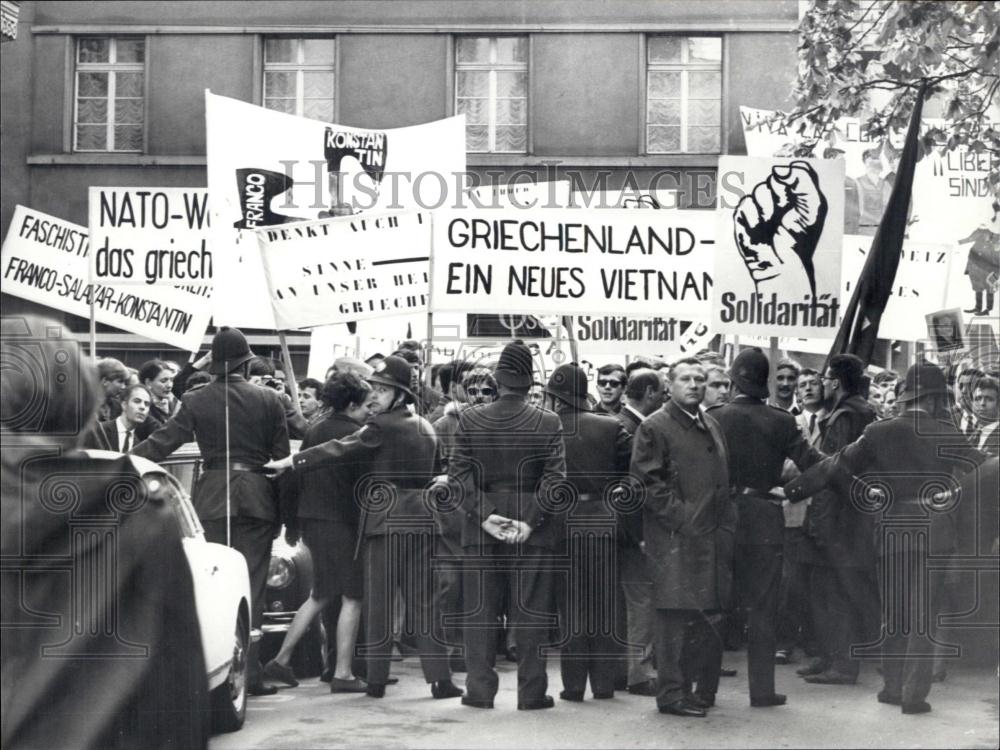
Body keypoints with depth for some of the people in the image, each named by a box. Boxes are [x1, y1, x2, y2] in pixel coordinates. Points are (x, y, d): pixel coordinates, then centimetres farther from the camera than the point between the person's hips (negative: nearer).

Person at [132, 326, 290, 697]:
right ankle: (249, 673, 1)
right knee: (252, 586, 4)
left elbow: (163, 441, -4)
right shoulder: (268, 400, 0)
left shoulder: (196, 401, -2)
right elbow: (282, 456, 4)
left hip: (212, 498, 0)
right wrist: (284, 512, 15)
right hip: (257, 496, 0)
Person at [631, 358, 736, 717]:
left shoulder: (711, 426, 19)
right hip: (675, 538, -7)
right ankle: (672, 693, -2)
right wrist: (680, 516, -16)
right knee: (676, 614, -7)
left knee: (710, 614, 10)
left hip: (713, 536, 7)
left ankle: (704, 690, 19)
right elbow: (645, 481, -11)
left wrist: (726, 523, 12)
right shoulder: (654, 428, -5)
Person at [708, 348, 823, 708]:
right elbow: (812, 464, -8)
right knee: (763, 606, 4)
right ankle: (762, 688, 3)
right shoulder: (781, 421, -6)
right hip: (765, 519, -1)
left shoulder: (714, 418, -5)